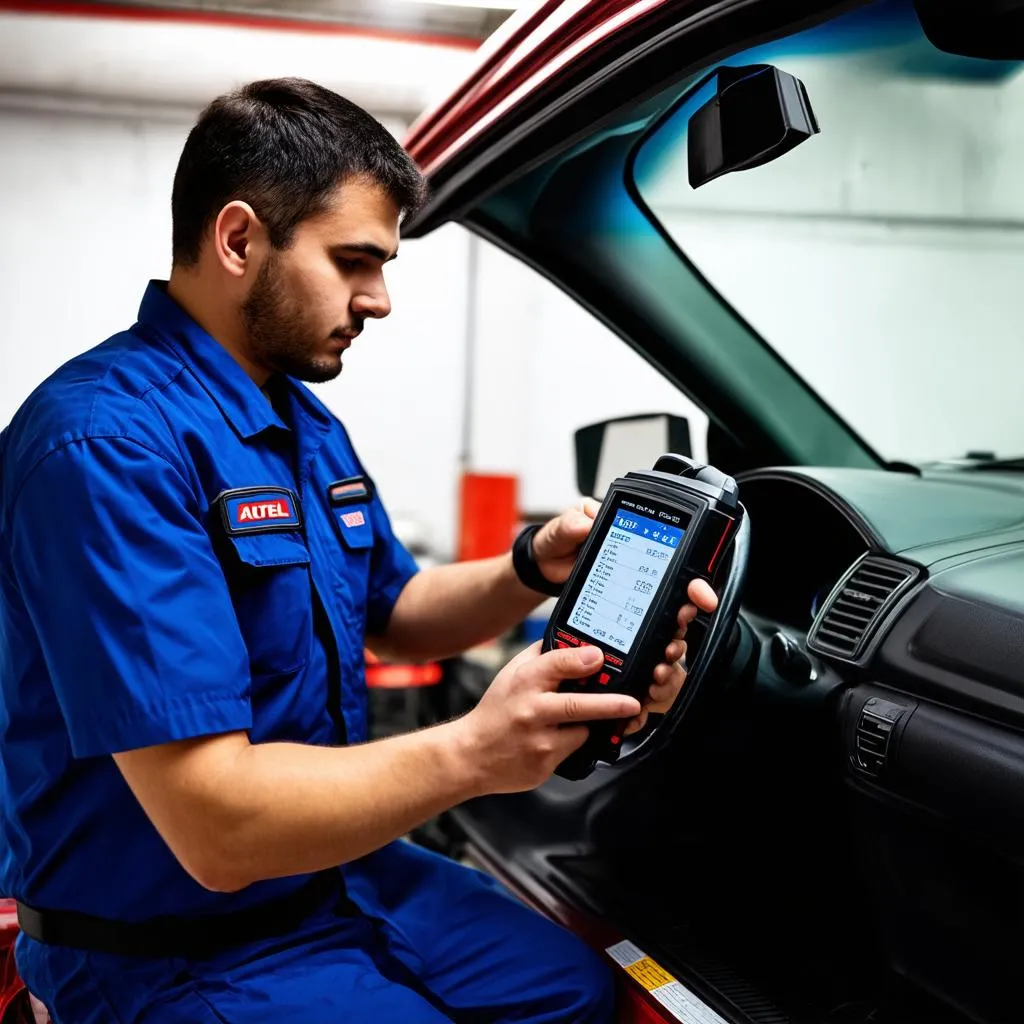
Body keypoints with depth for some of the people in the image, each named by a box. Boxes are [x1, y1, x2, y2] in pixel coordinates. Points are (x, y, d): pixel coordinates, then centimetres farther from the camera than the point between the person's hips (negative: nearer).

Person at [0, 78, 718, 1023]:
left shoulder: (304, 422, 7)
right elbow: (218, 826, -30)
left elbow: (391, 614, 14)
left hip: (338, 868, 9)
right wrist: (471, 752, -30)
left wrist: (534, 572, -3)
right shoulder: (109, 445, -26)